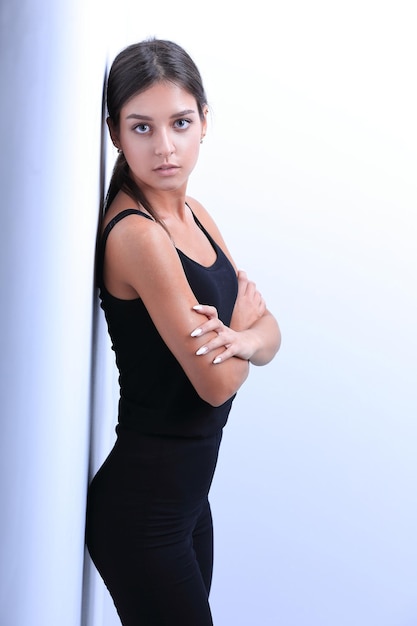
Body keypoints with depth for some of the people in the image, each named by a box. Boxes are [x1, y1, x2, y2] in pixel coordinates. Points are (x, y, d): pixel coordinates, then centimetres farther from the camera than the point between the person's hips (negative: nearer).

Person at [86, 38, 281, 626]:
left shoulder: (193, 215, 5)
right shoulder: (135, 234, -22)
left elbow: (269, 336, 3)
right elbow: (215, 384, -21)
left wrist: (242, 339, -20)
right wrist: (243, 319, -2)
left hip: (185, 490, 8)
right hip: (142, 506, -8)